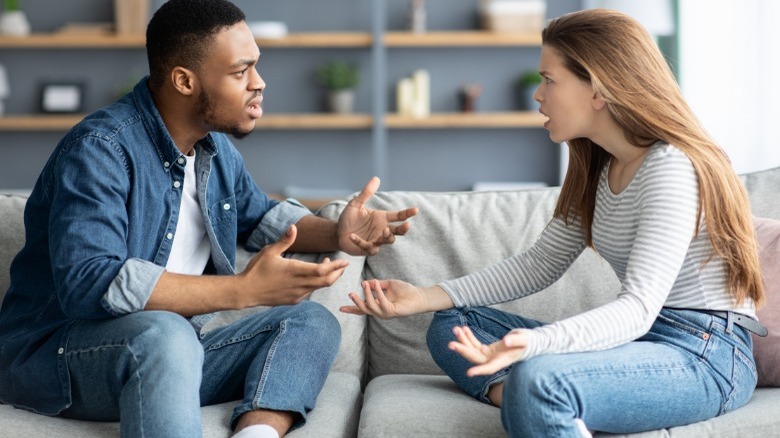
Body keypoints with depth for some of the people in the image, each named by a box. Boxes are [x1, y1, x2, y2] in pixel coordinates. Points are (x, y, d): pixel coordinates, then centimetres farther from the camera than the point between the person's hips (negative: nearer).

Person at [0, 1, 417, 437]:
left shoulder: (217, 149, 6)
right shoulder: (100, 149, -20)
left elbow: (259, 214, 26)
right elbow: (87, 282, -32)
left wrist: (336, 233, 3)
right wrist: (243, 290, -32)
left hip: (174, 356, 8)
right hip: (60, 353, -8)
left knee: (312, 322, -5)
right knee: (164, 334, -38)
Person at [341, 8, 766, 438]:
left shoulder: (671, 168, -18)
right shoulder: (598, 169, 12)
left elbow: (637, 308, -25)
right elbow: (538, 264, 13)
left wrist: (532, 343, -42)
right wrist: (425, 298, 4)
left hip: (706, 356, -10)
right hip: (641, 338, 10)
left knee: (537, 378, -38)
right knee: (450, 328, 4)